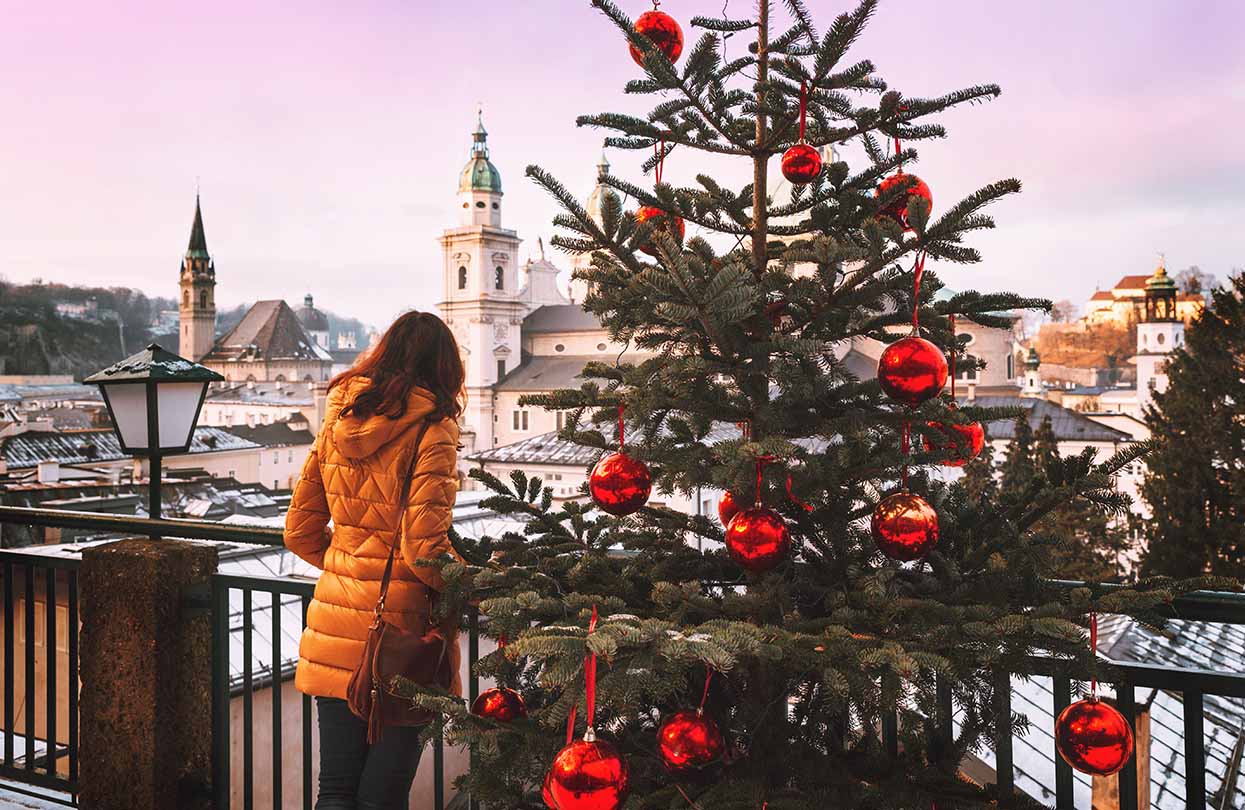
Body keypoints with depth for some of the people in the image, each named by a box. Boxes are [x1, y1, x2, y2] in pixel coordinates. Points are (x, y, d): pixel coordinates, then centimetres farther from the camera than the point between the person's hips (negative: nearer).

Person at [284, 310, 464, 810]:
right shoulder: (431, 433, -12)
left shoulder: (337, 425, 6)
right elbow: (424, 549, -18)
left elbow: (300, 531, 11)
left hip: (334, 630, 5)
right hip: (399, 628, -5)